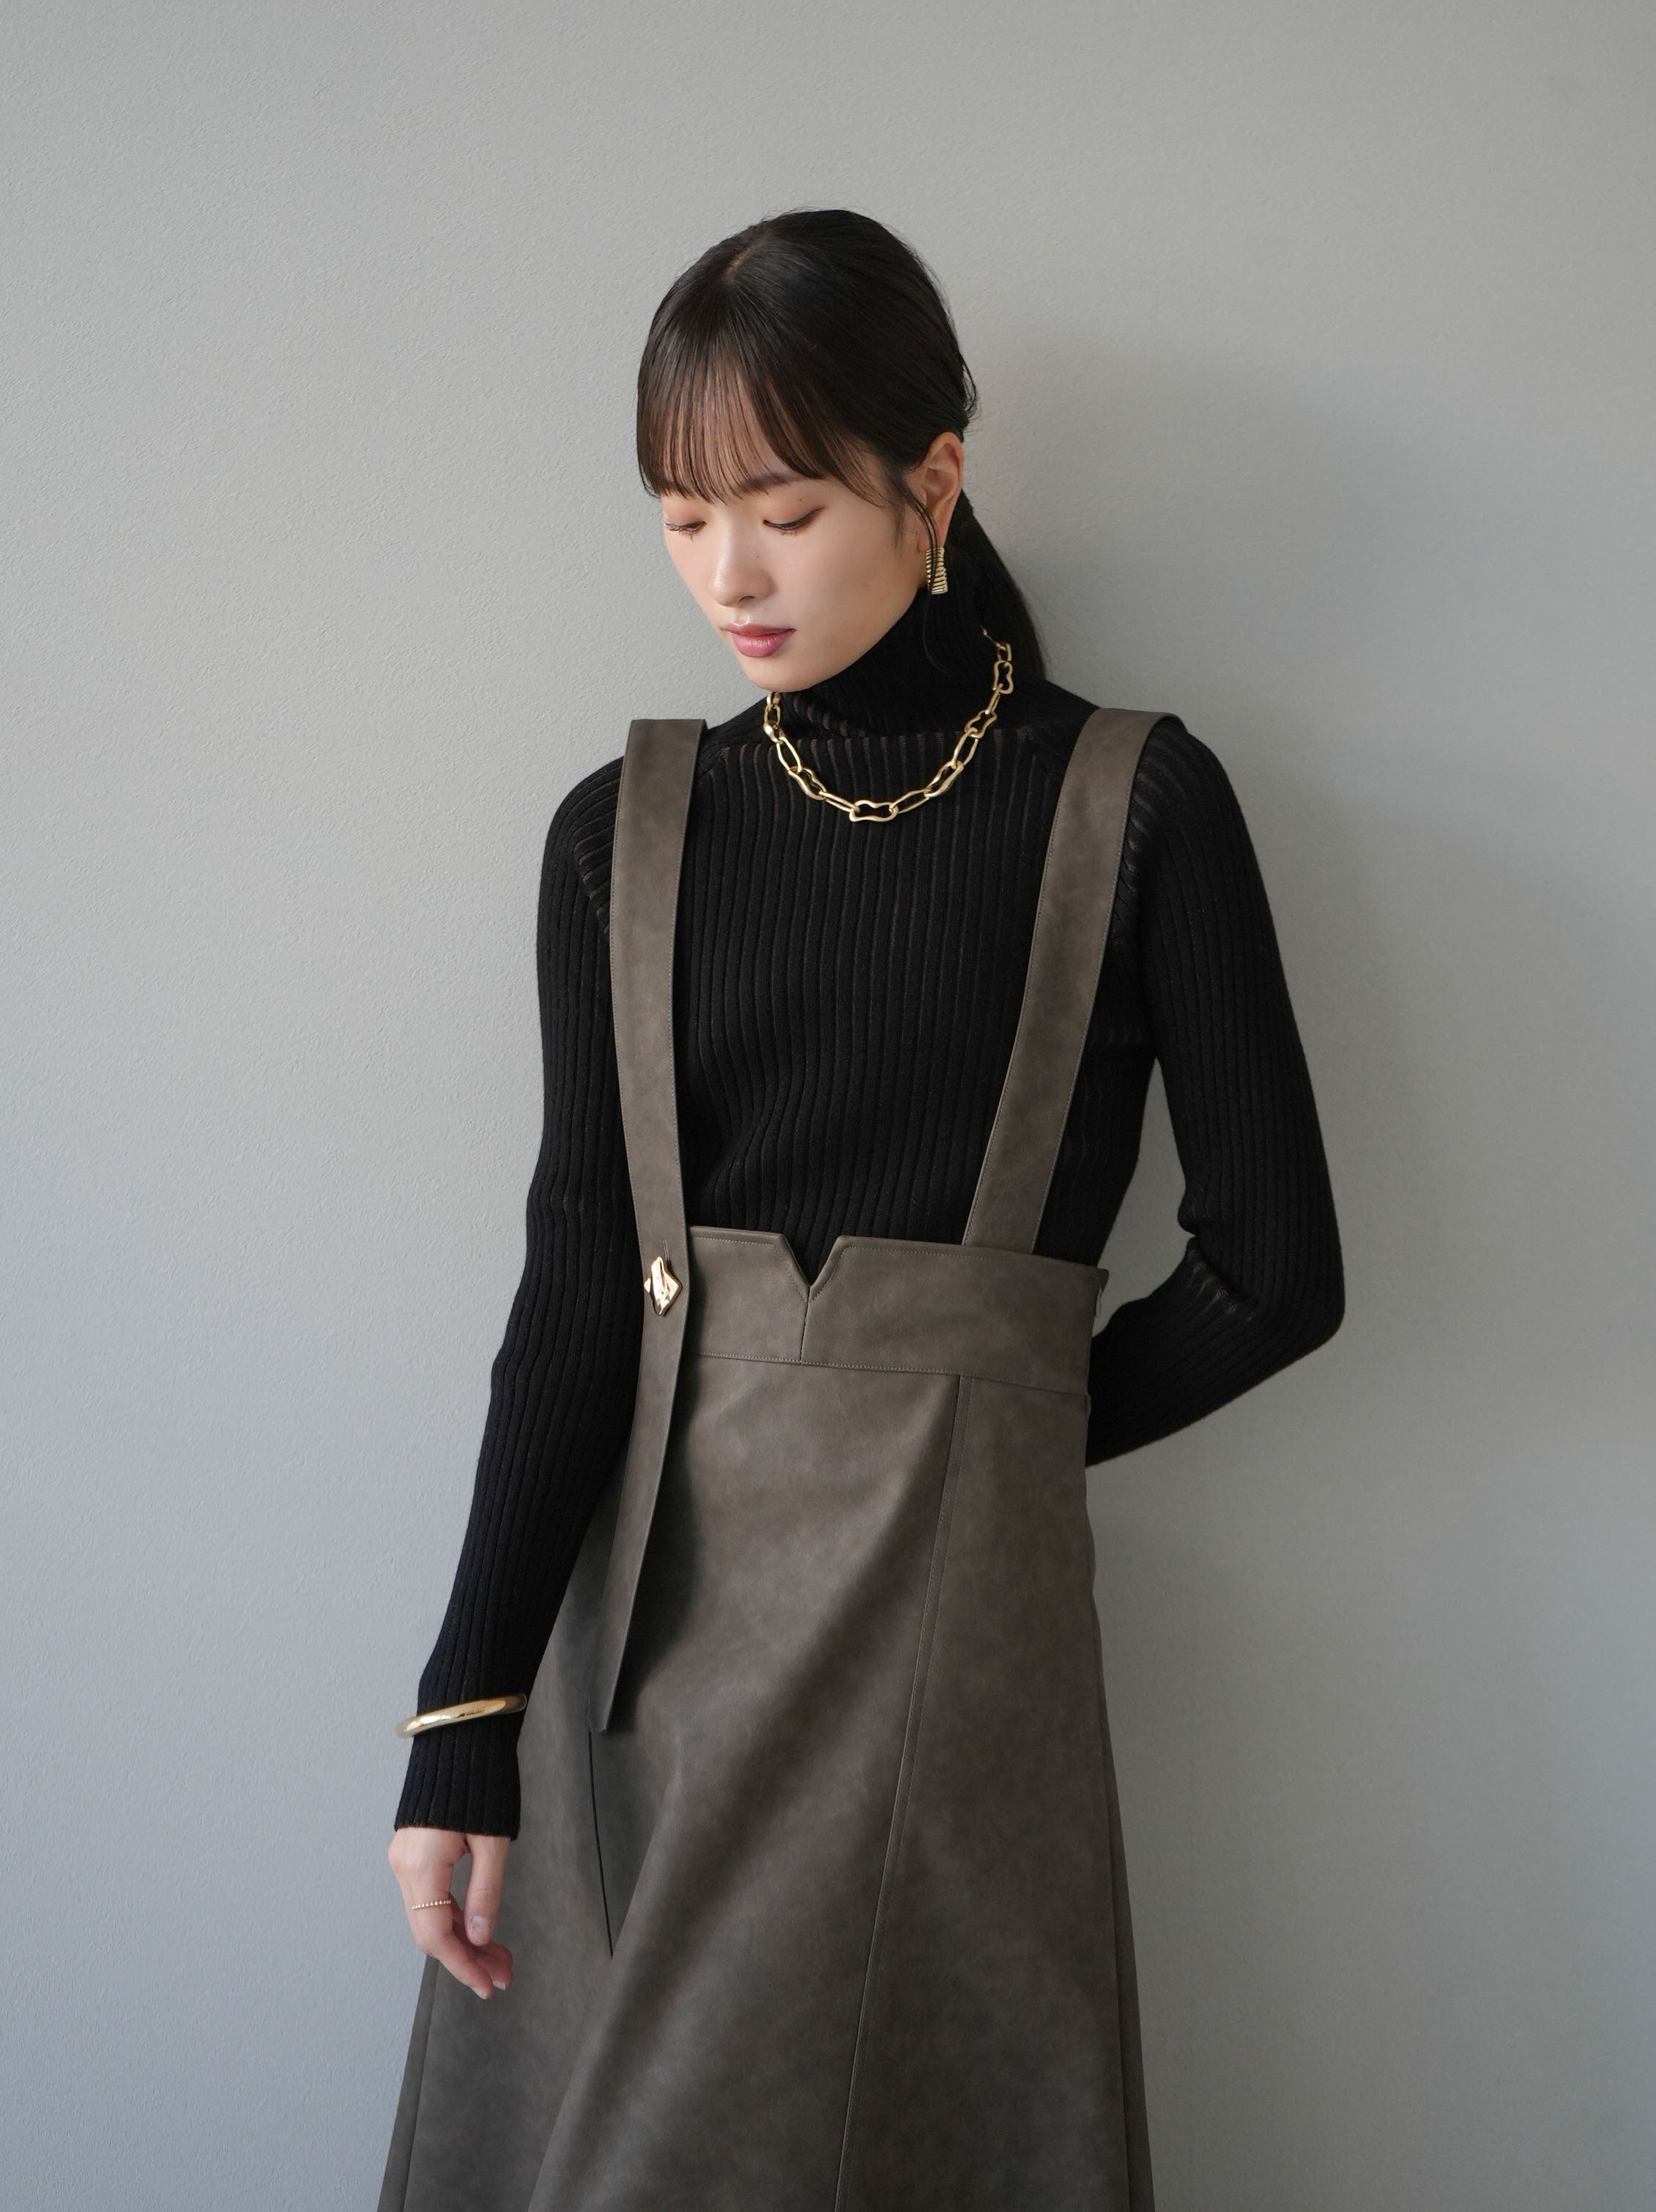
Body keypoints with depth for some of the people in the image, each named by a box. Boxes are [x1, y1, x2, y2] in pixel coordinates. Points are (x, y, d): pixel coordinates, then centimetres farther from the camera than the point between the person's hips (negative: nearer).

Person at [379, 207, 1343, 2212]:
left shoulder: (1133, 808, -2)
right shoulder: (625, 833, 5)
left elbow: (1271, 1271, 0)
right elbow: (576, 1286, -1)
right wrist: (460, 1727, -8)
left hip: (944, 1594, -3)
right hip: (631, 1590, 3)